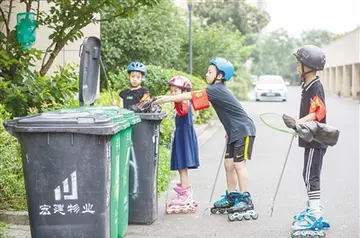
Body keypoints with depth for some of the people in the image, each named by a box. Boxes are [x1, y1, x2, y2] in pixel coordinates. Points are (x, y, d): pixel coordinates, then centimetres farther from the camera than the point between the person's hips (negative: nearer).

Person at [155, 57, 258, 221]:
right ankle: (231, 198, 19)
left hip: (243, 131, -10)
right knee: (229, 164, 11)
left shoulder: (217, 90, -19)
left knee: (239, 165, -9)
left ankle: (246, 201, -6)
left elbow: (190, 96, -24)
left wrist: (167, 99, -23)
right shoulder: (218, 90, 10)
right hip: (235, 132, 10)